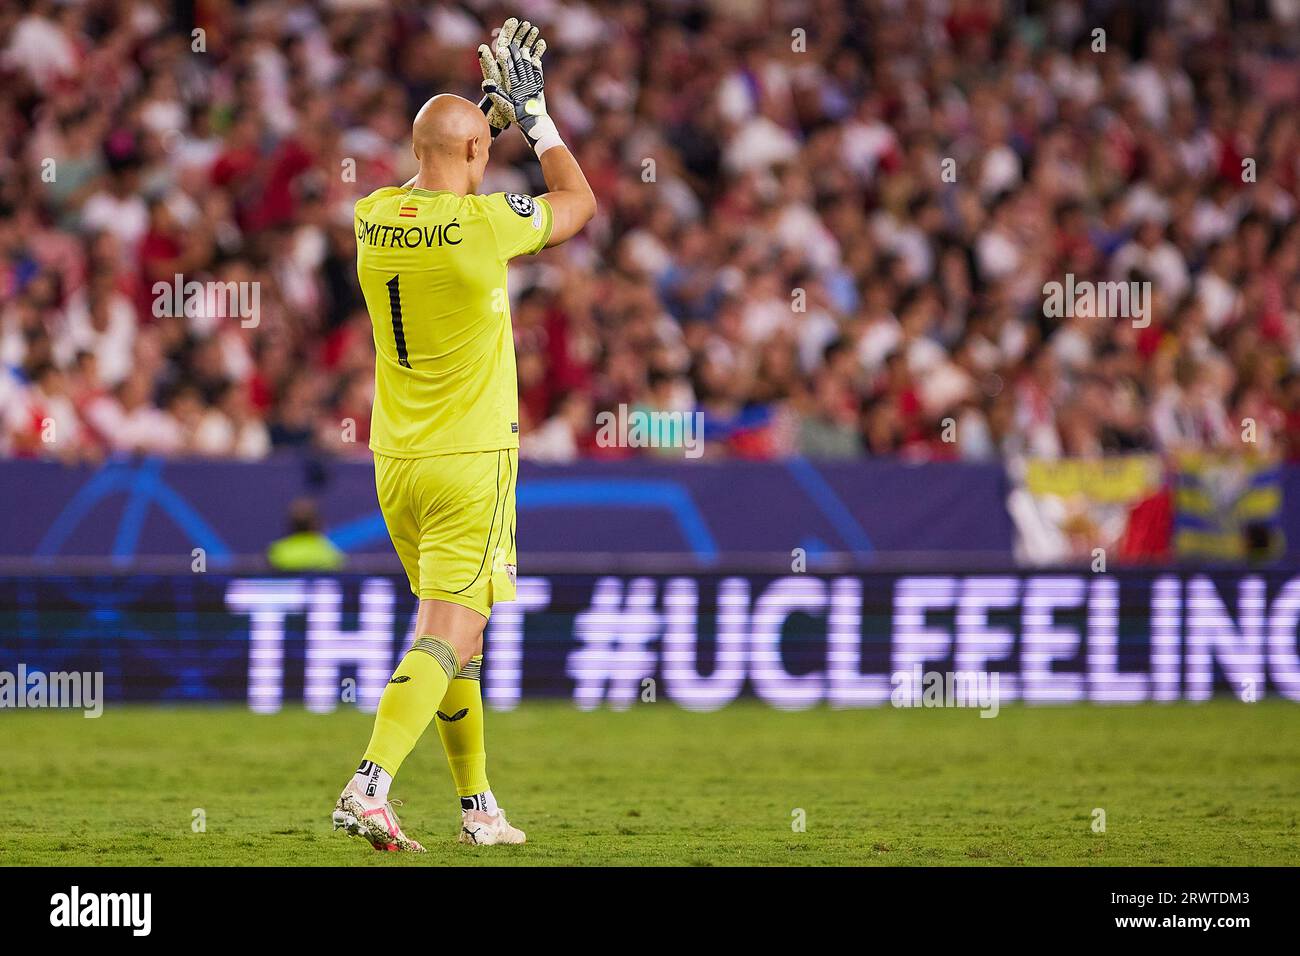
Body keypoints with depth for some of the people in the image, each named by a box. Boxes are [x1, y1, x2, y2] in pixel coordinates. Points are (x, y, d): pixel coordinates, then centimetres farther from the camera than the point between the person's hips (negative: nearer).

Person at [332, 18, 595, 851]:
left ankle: (479, 808, 23)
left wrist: (491, 109, 26)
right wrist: (532, 111, 13)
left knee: (457, 634, 18)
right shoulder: (487, 222, -15)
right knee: (445, 636, -8)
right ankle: (369, 789, -24)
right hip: (470, 462, -6)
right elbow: (578, 203, 5)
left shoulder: (374, 216, 1)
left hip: (395, 463, 6)